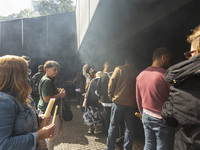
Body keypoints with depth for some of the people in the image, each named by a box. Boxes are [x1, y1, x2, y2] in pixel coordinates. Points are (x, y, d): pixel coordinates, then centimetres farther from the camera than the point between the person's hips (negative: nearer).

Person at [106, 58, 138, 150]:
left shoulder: (119, 69, 2)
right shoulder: (136, 73, 5)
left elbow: (111, 83, -2)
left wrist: (111, 96, 9)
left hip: (118, 101, -1)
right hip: (132, 104, 1)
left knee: (113, 126, 8)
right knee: (129, 128, 11)